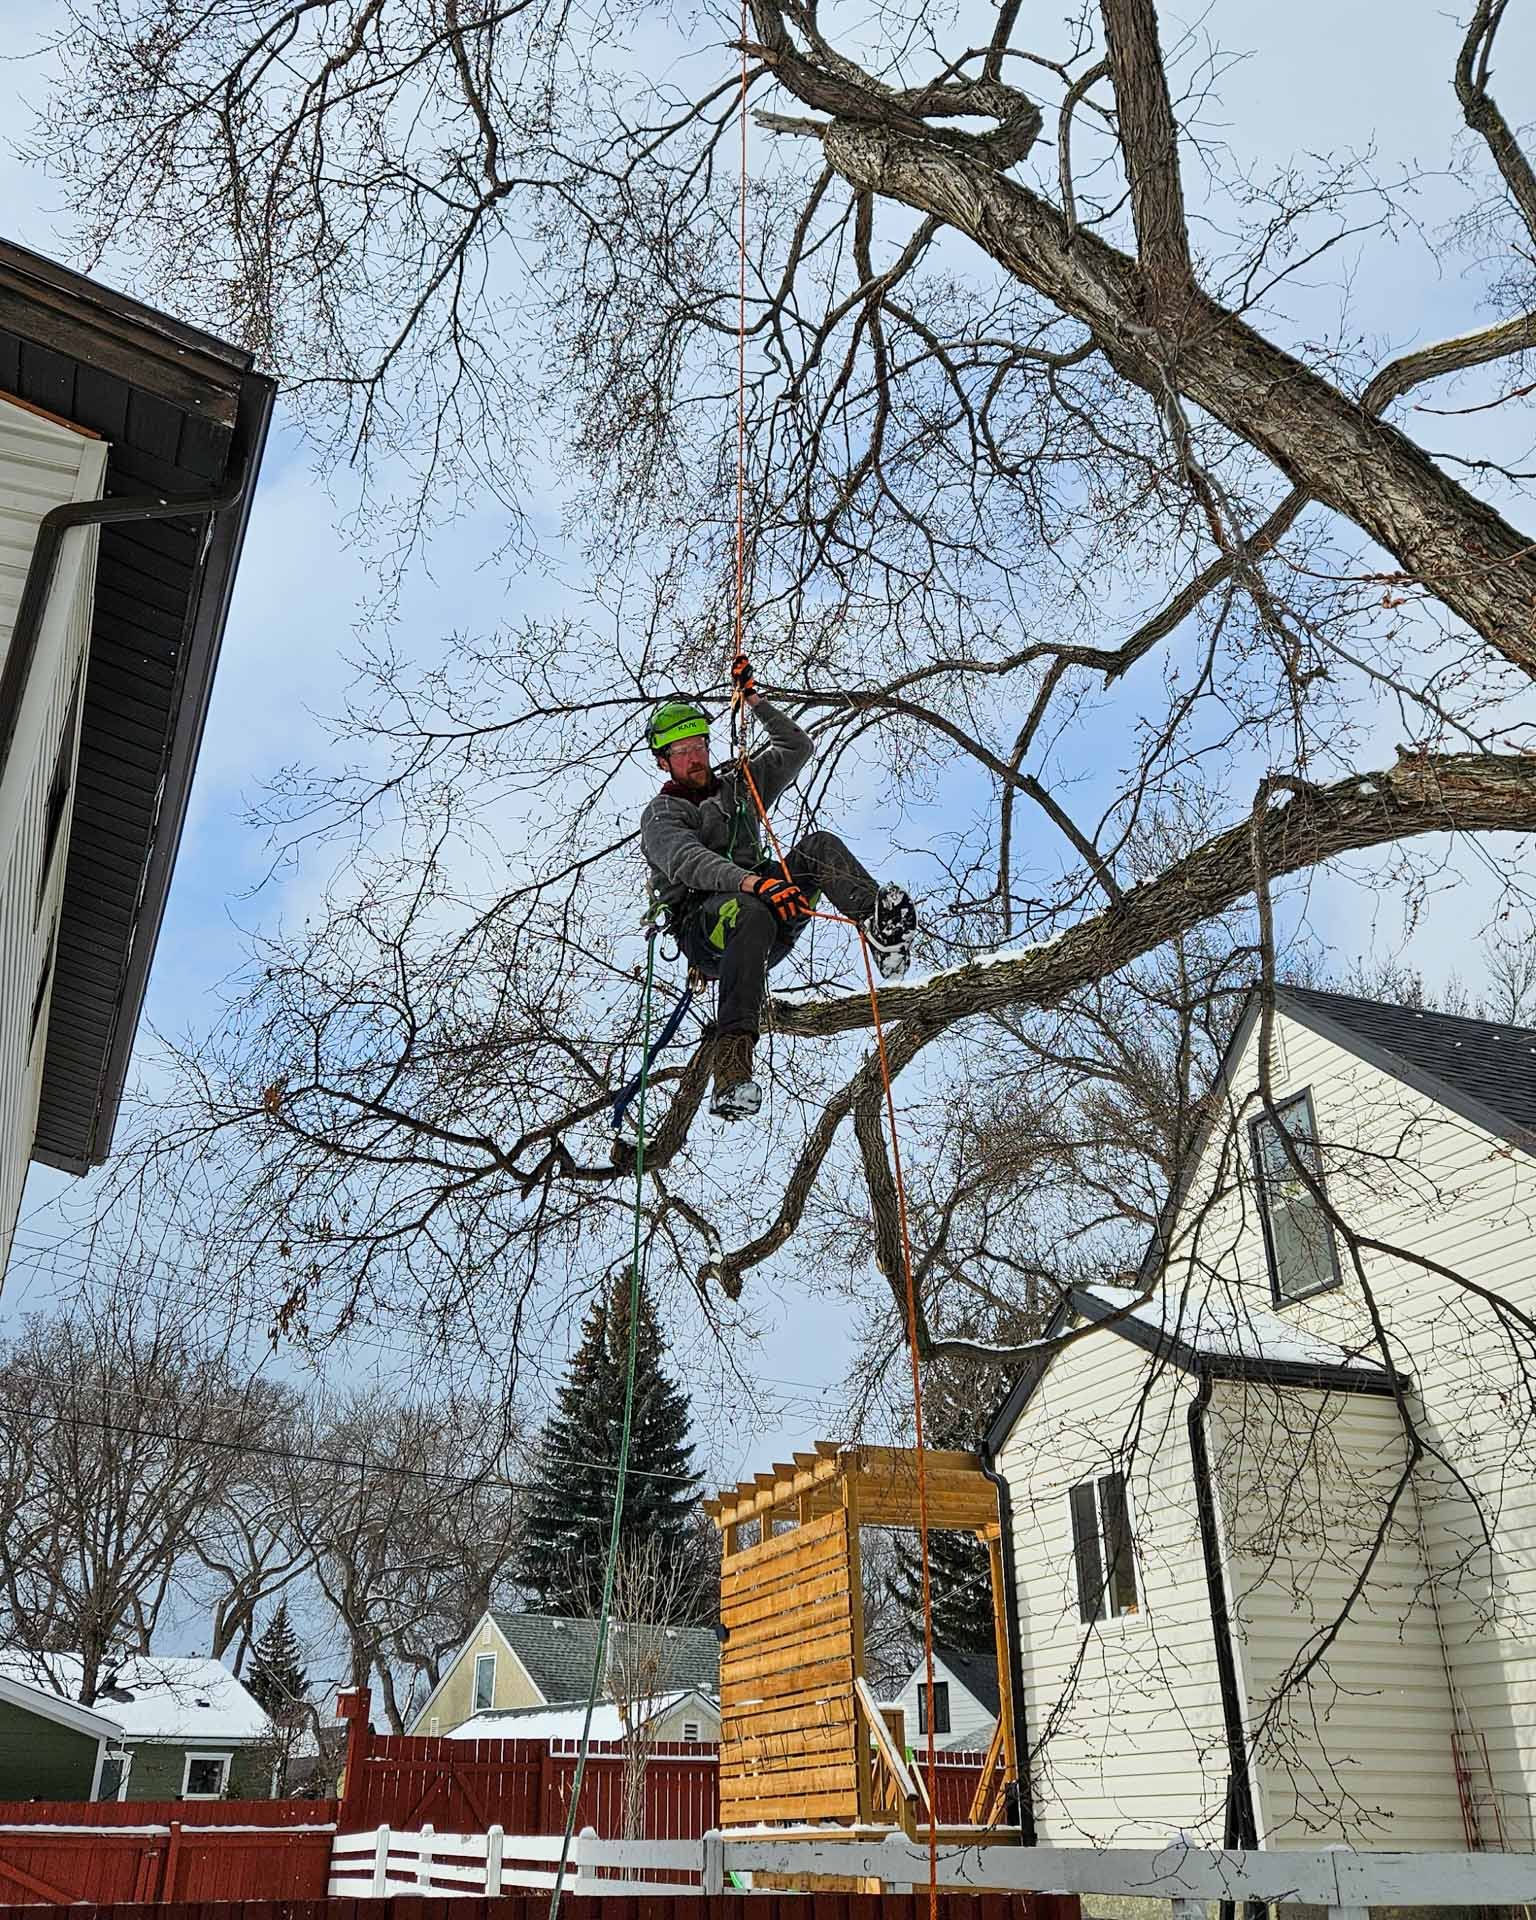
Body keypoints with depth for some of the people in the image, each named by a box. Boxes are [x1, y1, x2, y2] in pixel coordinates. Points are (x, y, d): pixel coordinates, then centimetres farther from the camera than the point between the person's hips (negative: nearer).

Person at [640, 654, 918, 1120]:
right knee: (751, 913, -43)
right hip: (703, 923, -5)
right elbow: (688, 862, -17)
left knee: (818, 846, -18)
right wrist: (752, 881, -34)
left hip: (767, 917, 5)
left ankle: (879, 924, -48)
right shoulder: (660, 815, 6)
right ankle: (731, 1068, -59)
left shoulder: (738, 785, 27)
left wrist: (753, 699, 19)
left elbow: (798, 748, 27)